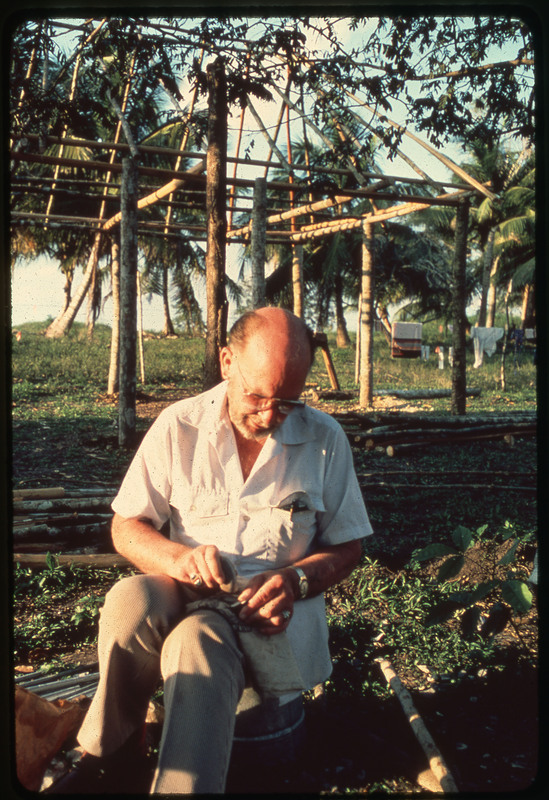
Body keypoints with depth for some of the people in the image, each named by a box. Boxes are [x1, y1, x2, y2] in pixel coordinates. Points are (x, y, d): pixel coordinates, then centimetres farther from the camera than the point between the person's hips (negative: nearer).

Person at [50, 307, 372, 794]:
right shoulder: (178, 426, -1)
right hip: (183, 591, 2)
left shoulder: (325, 438, -1)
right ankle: (105, 761, -9)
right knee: (130, 601, -33)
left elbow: (348, 547, 7)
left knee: (196, 642, -36)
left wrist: (296, 579, -14)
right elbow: (126, 529, 3)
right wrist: (178, 557, -18)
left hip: (271, 607, -2)